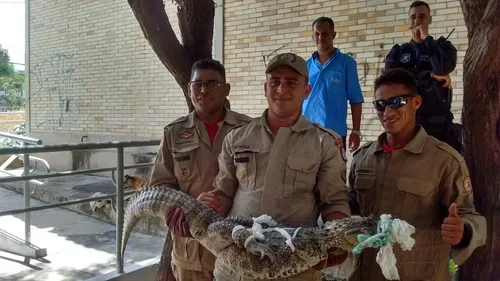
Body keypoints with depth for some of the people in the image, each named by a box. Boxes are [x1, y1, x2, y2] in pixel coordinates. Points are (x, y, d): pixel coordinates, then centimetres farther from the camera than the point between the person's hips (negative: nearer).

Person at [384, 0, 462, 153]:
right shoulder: (398, 52, 12)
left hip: (437, 121, -1)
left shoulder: (443, 46, 9)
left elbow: (443, 68, -14)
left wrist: (426, 38, -5)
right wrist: (430, 75, -11)